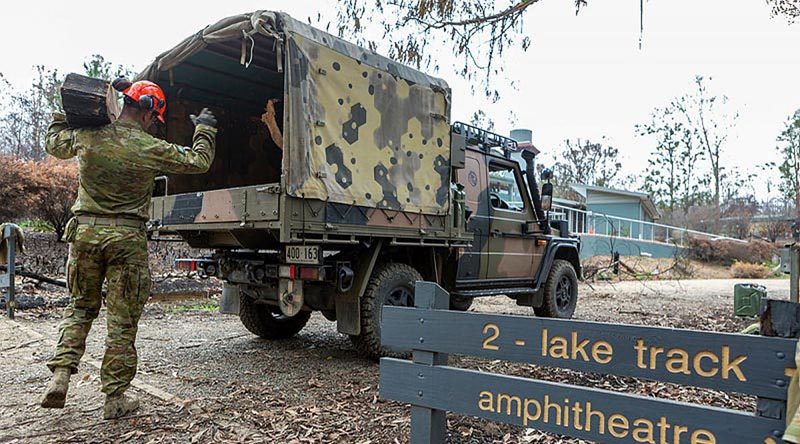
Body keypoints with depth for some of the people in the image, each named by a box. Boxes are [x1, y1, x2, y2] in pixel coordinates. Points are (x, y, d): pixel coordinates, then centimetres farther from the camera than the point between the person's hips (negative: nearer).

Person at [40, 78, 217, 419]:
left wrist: (62, 114, 38)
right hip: (127, 237, -4)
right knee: (123, 319, 5)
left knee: (81, 306, 23)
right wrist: (204, 128, 14)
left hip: (85, 230, 4)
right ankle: (115, 398, 12)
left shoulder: (86, 137, 1)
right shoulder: (150, 149, -11)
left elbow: (53, 144, 23)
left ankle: (60, 374, 10)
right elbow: (198, 161, -1)